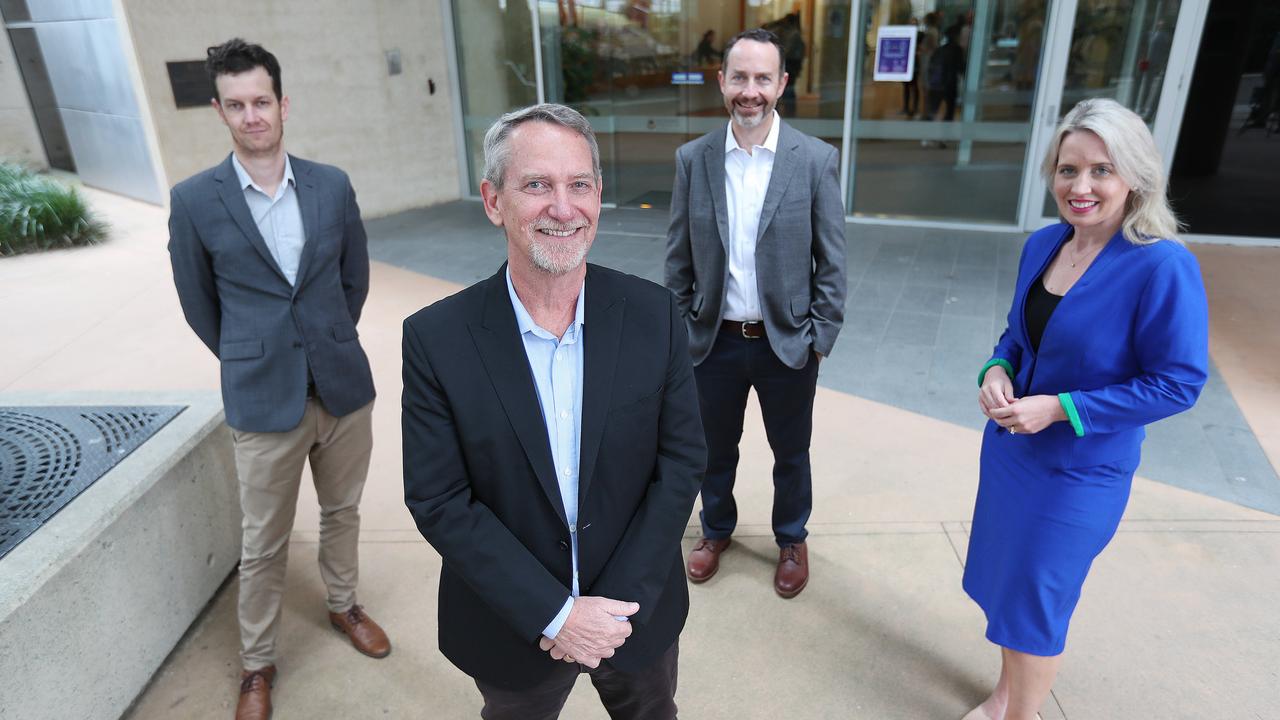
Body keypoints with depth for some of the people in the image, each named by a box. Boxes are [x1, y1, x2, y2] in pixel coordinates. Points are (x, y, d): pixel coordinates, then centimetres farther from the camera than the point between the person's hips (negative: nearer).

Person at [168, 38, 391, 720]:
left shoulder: (332, 185, -1)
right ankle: (257, 662, 31)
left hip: (345, 385, 3)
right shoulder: (194, 199, -7)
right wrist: (251, 361, 11)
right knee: (264, 543, 11)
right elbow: (199, 304, 4)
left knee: (342, 512, 20)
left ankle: (343, 604, 45)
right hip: (263, 401, -2)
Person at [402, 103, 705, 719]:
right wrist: (555, 614, -18)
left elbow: (682, 460, -9)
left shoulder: (654, 314, -13)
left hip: (638, 611, 2)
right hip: (512, 629, -1)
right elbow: (438, 501, -15)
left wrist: (621, 602, -14)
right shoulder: (436, 339, -17)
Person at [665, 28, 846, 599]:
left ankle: (792, 539, 43)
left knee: (791, 453, 18)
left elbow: (832, 260, -5)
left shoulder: (816, 159, -9)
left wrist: (820, 338, -6)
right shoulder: (693, 159, -4)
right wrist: (678, 330, 2)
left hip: (787, 342, -1)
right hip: (714, 340, 2)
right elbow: (678, 257, 2)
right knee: (715, 449, 20)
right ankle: (717, 528, 46)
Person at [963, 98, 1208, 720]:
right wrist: (996, 370, -9)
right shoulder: (1043, 244, -2)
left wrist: (1060, 408, -23)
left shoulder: (1162, 266, -21)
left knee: (1036, 604, 10)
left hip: (1080, 471, -6)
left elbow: (1177, 383, -18)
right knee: (1008, 583, 22)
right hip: (1009, 448, 6)